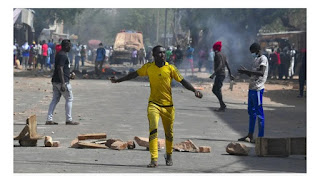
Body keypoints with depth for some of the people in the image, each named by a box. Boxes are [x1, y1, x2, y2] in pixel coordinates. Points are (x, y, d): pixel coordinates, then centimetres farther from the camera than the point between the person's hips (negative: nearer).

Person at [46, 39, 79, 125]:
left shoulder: (59, 54, 17)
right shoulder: (63, 55, -15)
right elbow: (60, 69, -22)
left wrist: (69, 76, 30)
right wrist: (63, 84, -26)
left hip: (55, 81, 10)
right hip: (62, 81, -10)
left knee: (55, 99, 9)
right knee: (69, 99, 1)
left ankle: (49, 119, 6)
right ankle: (69, 120, 3)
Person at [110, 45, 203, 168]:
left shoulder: (170, 68, -2)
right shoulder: (148, 67, 1)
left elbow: (182, 81, -1)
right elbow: (134, 74, 14)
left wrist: (194, 90, -14)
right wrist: (118, 80, 15)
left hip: (168, 105, 1)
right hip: (154, 104, -1)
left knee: (169, 133, 10)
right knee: (153, 130, -19)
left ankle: (169, 155, 37)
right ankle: (154, 160, -21)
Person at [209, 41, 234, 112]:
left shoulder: (217, 55, -12)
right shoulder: (223, 55, 16)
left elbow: (220, 65, -22)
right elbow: (227, 65, 19)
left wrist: (214, 74, -27)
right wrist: (230, 74, 24)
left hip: (219, 74, -10)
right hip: (223, 74, 10)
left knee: (217, 90, -7)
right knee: (214, 90, 14)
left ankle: (222, 106, -7)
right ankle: (222, 105, 12)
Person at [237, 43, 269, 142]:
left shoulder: (263, 59, -9)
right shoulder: (255, 59, 19)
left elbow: (261, 73, -24)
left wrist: (247, 71, -25)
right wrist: (245, 72, 8)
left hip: (258, 89, -10)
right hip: (252, 88, 10)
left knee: (259, 112, -7)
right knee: (251, 112, 13)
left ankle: (261, 137, -4)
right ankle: (250, 136, 19)